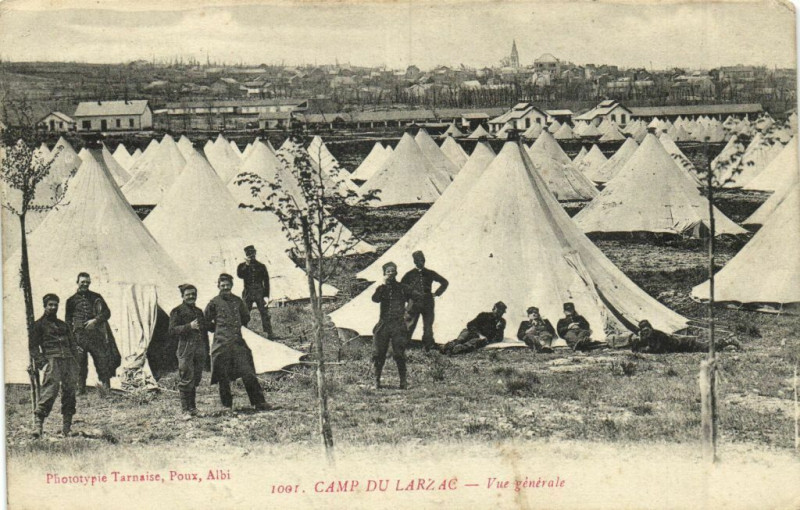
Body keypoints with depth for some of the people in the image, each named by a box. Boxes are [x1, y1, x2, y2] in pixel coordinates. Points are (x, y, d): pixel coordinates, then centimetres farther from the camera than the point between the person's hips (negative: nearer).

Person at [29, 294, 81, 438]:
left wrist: (76, 360, 9)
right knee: (49, 390, -19)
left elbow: (73, 344, 24)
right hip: (52, 359, -5)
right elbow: (33, 346, 4)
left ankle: (67, 426, 6)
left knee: (69, 391, 1)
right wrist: (42, 363, -9)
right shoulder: (39, 324, 11)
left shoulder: (63, 325, 26)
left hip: (69, 360, 5)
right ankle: (38, 424, -20)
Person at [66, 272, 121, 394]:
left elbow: (106, 312, 8)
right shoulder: (72, 300, 12)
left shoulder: (96, 297, 12)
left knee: (102, 357, -9)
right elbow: (68, 320, 13)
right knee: (80, 362, -3)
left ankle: (106, 387, -7)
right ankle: (81, 388, 3)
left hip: (96, 334, 0)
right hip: (79, 335, 0)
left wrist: (95, 320, -9)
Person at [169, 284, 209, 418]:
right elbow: (172, 330, -8)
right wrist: (189, 326, -21)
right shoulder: (177, 311, 1)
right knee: (186, 380, -8)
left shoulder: (199, 311, 19)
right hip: (185, 349, -6)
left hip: (200, 350, 6)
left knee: (196, 380, 8)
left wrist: (206, 351, 18)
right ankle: (186, 410, -5)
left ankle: (192, 408, 17)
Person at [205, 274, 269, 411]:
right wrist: (220, 329, 6)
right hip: (221, 344, -2)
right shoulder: (214, 303, 1)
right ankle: (227, 406, 13)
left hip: (238, 342, 2)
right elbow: (207, 323, 6)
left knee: (248, 373, -3)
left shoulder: (237, 301, 11)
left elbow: (246, 317, 24)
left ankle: (259, 402, 2)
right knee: (223, 377, 1)